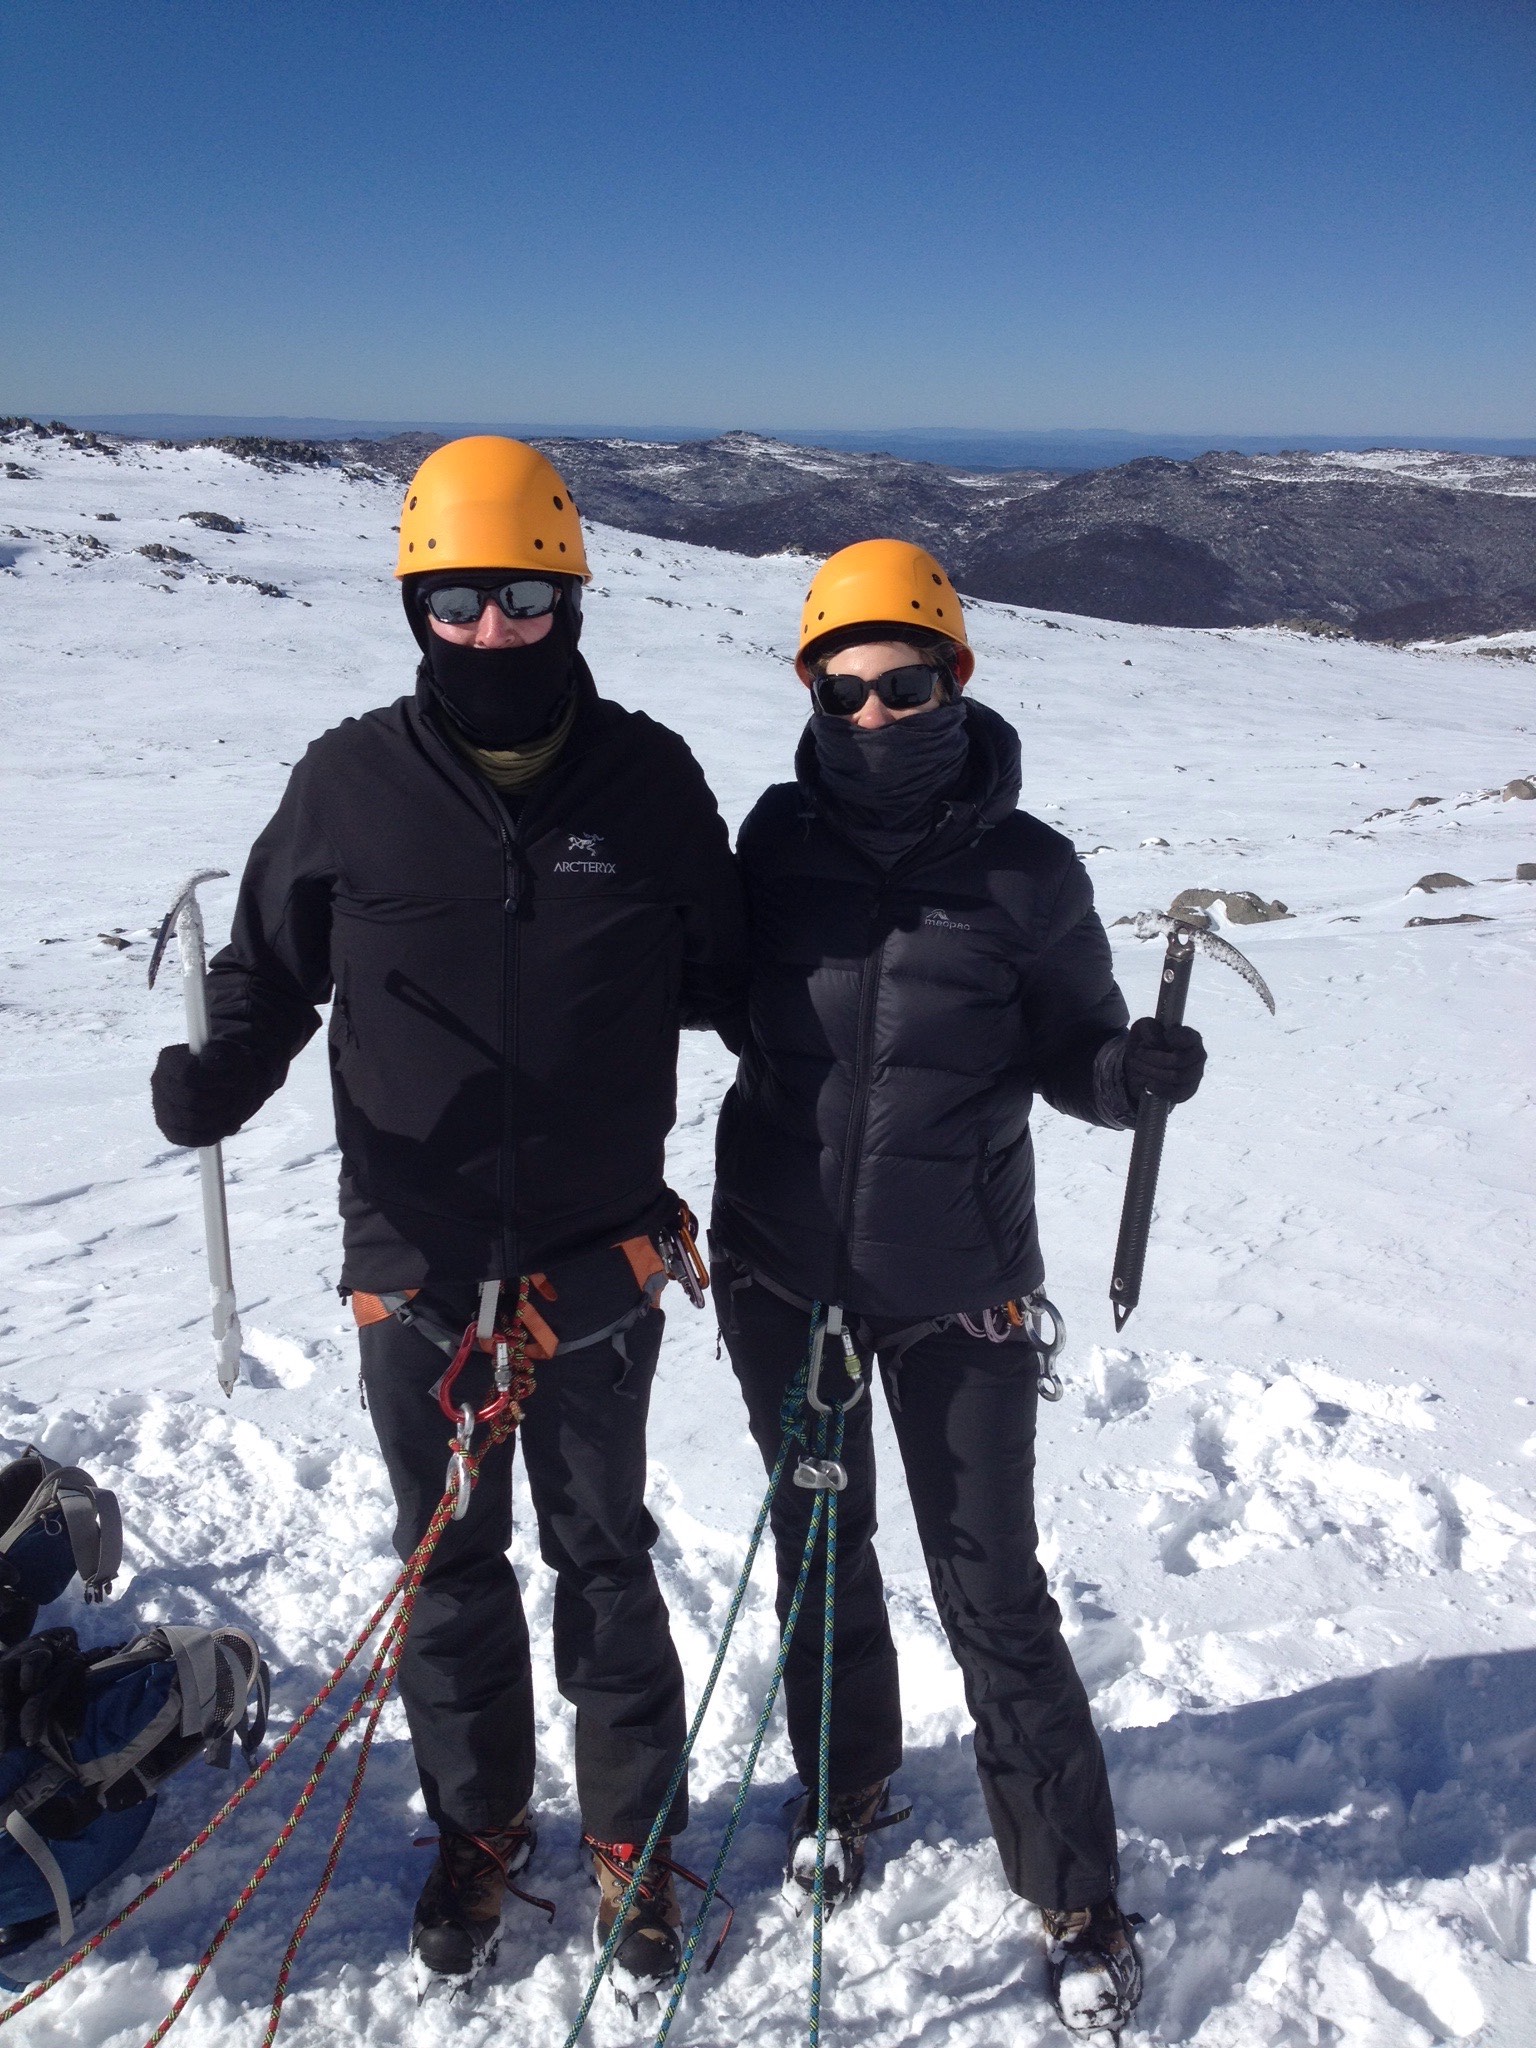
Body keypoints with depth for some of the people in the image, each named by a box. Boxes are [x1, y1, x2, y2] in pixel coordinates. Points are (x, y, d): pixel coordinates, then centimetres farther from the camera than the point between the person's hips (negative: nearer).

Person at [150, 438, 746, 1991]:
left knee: (603, 1559, 17)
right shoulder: (353, 784, -6)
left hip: (596, 1267, 0)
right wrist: (215, 1075, -15)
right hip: (414, 1270, 1)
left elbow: (726, 977, 6)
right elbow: (267, 966, 3)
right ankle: (478, 1825, 43)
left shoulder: (648, 780, -6)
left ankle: (631, 1832, 40)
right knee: (449, 1566, 19)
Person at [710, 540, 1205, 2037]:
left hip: (956, 1291, -3)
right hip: (782, 1265, 3)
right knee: (821, 1547, 20)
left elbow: (1069, 1055, -6)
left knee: (991, 1589, 6)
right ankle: (848, 1789, 46)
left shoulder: (1024, 870, -12)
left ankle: (1077, 1895, 28)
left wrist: (1137, 1067, -25)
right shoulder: (779, 835, -4)